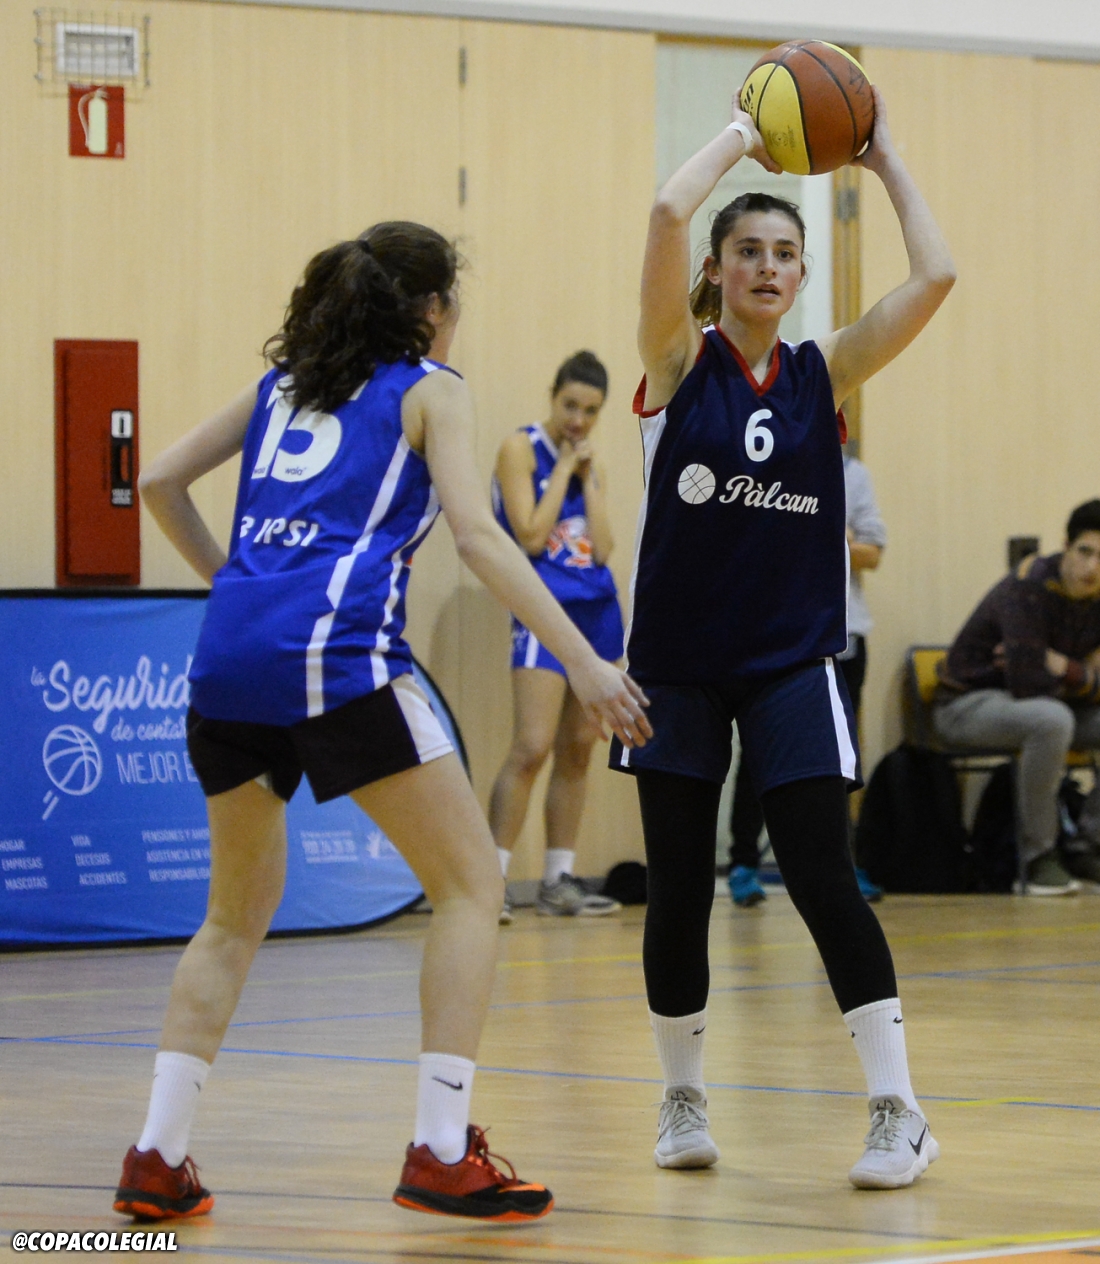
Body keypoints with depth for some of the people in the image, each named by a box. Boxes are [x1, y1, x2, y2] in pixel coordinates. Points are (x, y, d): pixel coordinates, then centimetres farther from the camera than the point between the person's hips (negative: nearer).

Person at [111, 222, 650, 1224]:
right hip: (337, 651, -6)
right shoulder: (428, 389, 10)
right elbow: (475, 533, -3)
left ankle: (158, 1159, 11)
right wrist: (583, 661, -8)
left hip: (230, 655, 6)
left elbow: (160, 482, 25)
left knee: (239, 910, 20)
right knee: (471, 884, 2)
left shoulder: (284, 381, 26)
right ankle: (442, 1152, -7)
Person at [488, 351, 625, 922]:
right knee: (532, 747, -17)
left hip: (597, 612, 7)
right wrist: (563, 469, -9)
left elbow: (601, 549, 2)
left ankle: (559, 881, 13)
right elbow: (530, 535, -15)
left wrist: (587, 477, -1)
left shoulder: (592, 466, 13)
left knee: (578, 750, 8)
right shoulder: (521, 449, -5)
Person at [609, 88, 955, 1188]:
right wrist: (740, 135, -7)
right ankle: (683, 1099, 22)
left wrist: (883, 157, -1)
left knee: (821, 878, -8)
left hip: (789, 663, 1)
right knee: (678, 889, 4)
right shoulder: (680, 360, -3)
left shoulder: (824, 374, 3)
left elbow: (934, 277, -7)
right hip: (676, 663, -1)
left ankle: (898, 1111, -4)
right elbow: (667, 214, -19)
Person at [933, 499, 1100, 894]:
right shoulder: (1029, 588, -24)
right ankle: (1037, 859, -25)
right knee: (1051, 720, -37)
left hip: (1041, 703, 8)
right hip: (968, 704, -8)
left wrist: (1064, 667, -20)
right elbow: (1027, 685, -30)